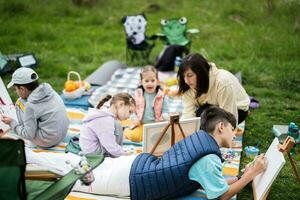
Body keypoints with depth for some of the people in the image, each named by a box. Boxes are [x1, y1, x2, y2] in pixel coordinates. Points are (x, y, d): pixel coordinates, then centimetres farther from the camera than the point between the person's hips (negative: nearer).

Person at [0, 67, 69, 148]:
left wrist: (12, 123, -4)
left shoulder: (30, 106, -23)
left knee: (20, 103, -1)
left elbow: (29, 135, -18)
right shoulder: (50, 91, -5)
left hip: (47, 141, -7)